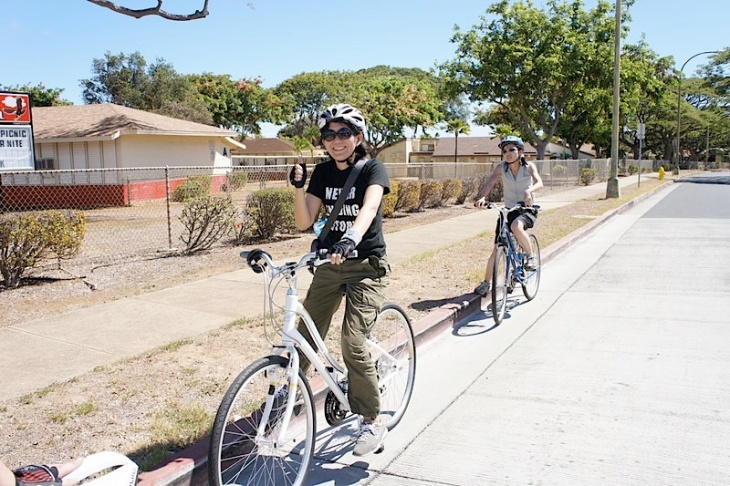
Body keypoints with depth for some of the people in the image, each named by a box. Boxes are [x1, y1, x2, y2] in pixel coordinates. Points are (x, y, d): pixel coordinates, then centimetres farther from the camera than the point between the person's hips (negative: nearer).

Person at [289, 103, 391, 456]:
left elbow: (369, 207, -29)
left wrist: (351, 238, -48)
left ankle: (372, 423, 0)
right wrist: (298, 187, -17)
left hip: (367, 266, -5)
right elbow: (304, 222, -2)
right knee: (306, 335, 6)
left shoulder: (372, 169, -8)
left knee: (352, 343, -15)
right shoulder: (323, 173, 5)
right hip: (329, 264, 5)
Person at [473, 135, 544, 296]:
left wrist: (528, 191, -48)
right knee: (497, 248, -1)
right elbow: (489, 183, -19)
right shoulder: (501, 168, -5)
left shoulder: (529, 167, -9)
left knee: (516, 226, -37)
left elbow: (539, 183, -26)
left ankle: (530, 256, -12)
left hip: (527, 210, -3)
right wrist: (481, 197, -39)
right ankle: (486, 283, 11)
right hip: (509, 210, 3)